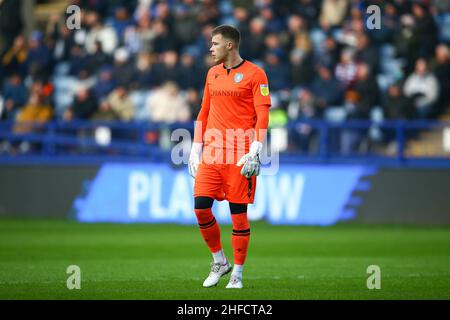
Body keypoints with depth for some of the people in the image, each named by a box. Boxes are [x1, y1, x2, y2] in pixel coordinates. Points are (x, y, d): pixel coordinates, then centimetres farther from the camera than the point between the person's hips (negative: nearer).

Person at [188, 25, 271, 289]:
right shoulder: (212, 73, 16)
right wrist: (196, 149, 15)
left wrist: (255, 152, -17)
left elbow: (263, 116, -8)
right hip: (211, 153, 6)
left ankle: (237, 274, 7)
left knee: (238, 212, -3)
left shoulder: (254, 74, -3)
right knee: (201, 206, -4)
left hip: (240, 155, -6)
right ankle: (219, 261, 14)